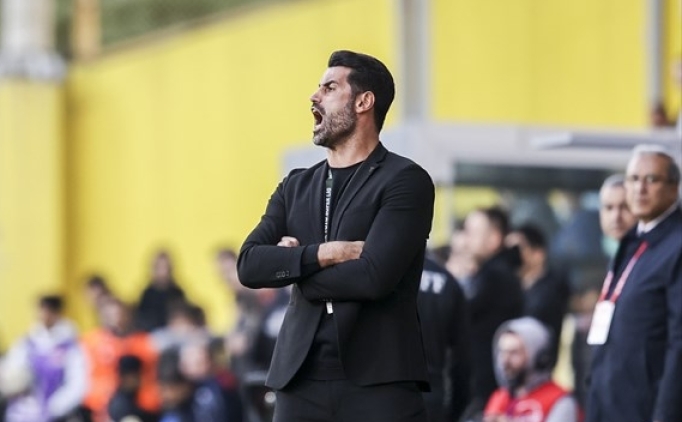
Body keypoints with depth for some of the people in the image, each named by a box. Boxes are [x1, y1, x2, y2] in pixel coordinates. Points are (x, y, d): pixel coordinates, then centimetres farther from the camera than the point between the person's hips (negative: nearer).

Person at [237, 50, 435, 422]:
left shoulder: (405, 181, -2)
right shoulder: (296, 186, 17)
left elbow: (372, 276, -14)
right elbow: (249, 265, 3)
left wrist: (293, 268, 0)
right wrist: (325, 254, -12)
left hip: (379, 381, -5)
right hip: (301, 381, 5)